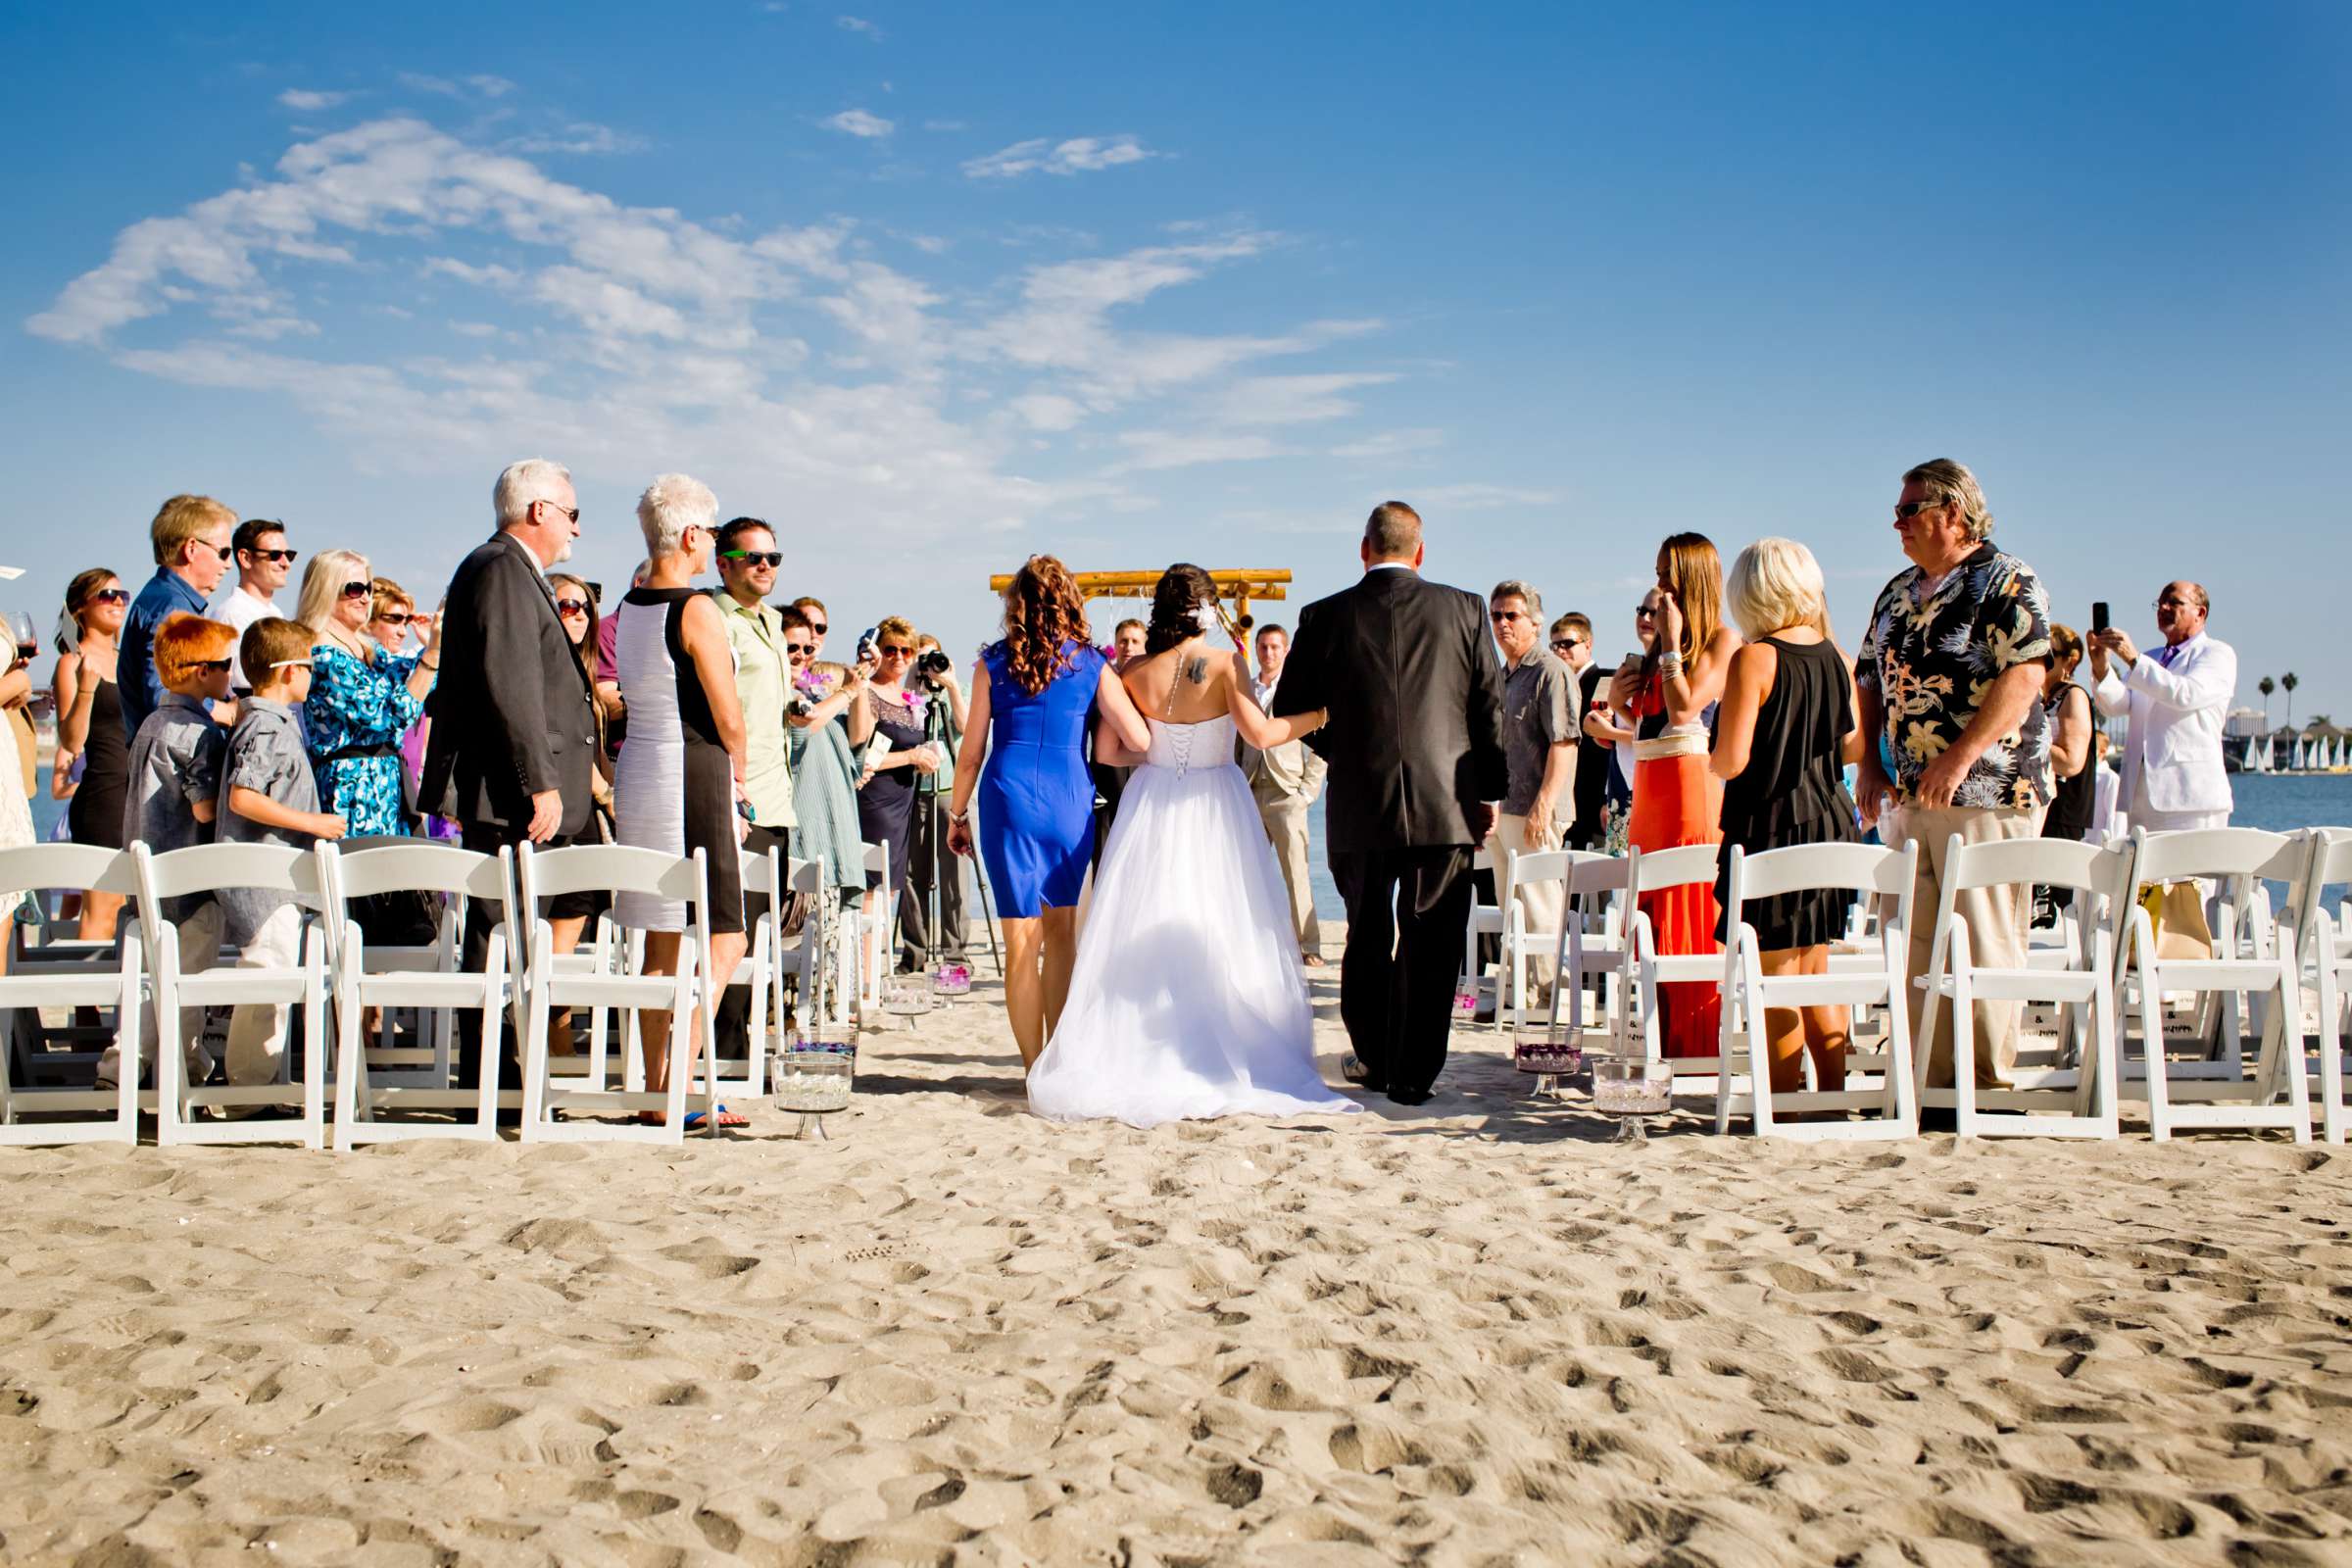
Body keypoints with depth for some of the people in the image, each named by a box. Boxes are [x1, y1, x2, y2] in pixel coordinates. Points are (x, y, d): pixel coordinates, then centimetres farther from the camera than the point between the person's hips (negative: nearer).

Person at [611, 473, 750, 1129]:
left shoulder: (625, 611, 12)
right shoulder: (697, 610, -13)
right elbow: (729, 719, -13)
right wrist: (737, 778, 6)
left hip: (637, 773, 9)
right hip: (692, 776, -8)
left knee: (661, 940, 13)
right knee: (724, 941, -4)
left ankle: (655, 1087, 17)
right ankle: (683, 1090, -8)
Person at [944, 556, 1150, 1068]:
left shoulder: (993, 663, 3)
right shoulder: (1091, 665, 3)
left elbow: (971, 752, 4)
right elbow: (1140, 740, -3)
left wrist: (957, 814, 15)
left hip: (1008, 800, -1)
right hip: (1070, 804, 1)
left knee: (1022, 941, 2)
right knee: (1061, 931, 17)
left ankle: (1035, 1069, 4)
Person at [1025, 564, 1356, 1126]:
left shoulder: (1135, 672, -1)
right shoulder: (1226, 664, -10)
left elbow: (1109, 749, 1)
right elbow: (1260, 734, -19)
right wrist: (1324, 713, -7)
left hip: (1152, 806, 3)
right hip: (1214, 807, -3)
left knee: (1145, 933, 8)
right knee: (1224, 933, 5)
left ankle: (1134, 1058, 9)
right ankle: (1229, 1055, 7)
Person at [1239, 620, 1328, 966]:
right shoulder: (1243, 691, 14)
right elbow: (1238, 743, 16)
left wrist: (1308, 789, -6)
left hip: (1286, 794, -3)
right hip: (1250, 794, 4)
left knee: (1296, 873, -6)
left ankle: (1308, 946, -2)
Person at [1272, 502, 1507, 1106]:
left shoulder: (1325, 617, -1)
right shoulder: (1464, 609, -1)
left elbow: (1290, 709, 5)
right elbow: (1490, 709, 2)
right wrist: (1489, 792, 11)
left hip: (1360, 807, 1)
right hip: (1446, 805, 0)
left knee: (1368, 937, 17)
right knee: (1431, 944, 7)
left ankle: (1374, 1061, 27)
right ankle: (1413, 1074, 11)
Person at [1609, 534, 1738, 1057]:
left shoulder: (1721, 640, -3)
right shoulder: (1664, 645, 19)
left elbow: (1683, 709, -16)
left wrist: (1671, 643, -11)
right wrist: (1618, 699, 6)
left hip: (1691, 783, -8)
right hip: (1648, 785, 8)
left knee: (1691, 916, -6)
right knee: (1653, 918, 8)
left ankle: (1700, 1050, -1)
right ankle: (1664, 1048, 14)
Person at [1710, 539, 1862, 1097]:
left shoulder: (1753, 659, -14)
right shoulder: (1836, 657, 4)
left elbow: (1731, 759, -17)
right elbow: (1854, 747, 12)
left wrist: (1709, 757, 5)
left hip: (1770, 828, -6)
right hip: (1831, 821, 6)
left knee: (1775, 983, 1)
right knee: (1816, 974, 17)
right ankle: (1834, 1095, 23)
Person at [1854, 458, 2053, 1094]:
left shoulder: (2005, 581, -6)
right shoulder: (1898, 592, 16)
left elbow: (2025, 675, -17)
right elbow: (1870, 681, 21)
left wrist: (1960, 757, -22)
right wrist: (1869, 762, 8)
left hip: (1987, 796, -7)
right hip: (1909, 797, 7)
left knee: (1984, 945, -4)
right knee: (1912, 946, 8)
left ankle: (1991, 1085, 5)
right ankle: (1926, 1082, 16)